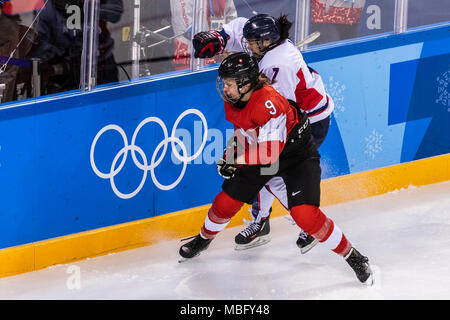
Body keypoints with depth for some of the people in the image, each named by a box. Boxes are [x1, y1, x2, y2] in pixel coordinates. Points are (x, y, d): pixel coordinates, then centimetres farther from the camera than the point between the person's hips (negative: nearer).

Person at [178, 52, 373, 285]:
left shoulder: (268, 102, -35)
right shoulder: (233, 100, -8)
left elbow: (269, 151, -35)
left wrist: (235, 156, -31)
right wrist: (233, 151, -2)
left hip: (298, 154, -7)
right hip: (260, 155, 8)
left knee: (306, 215, -21)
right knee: (225, 203, 8)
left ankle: (353, 257, -6)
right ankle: (203, 239, 38)